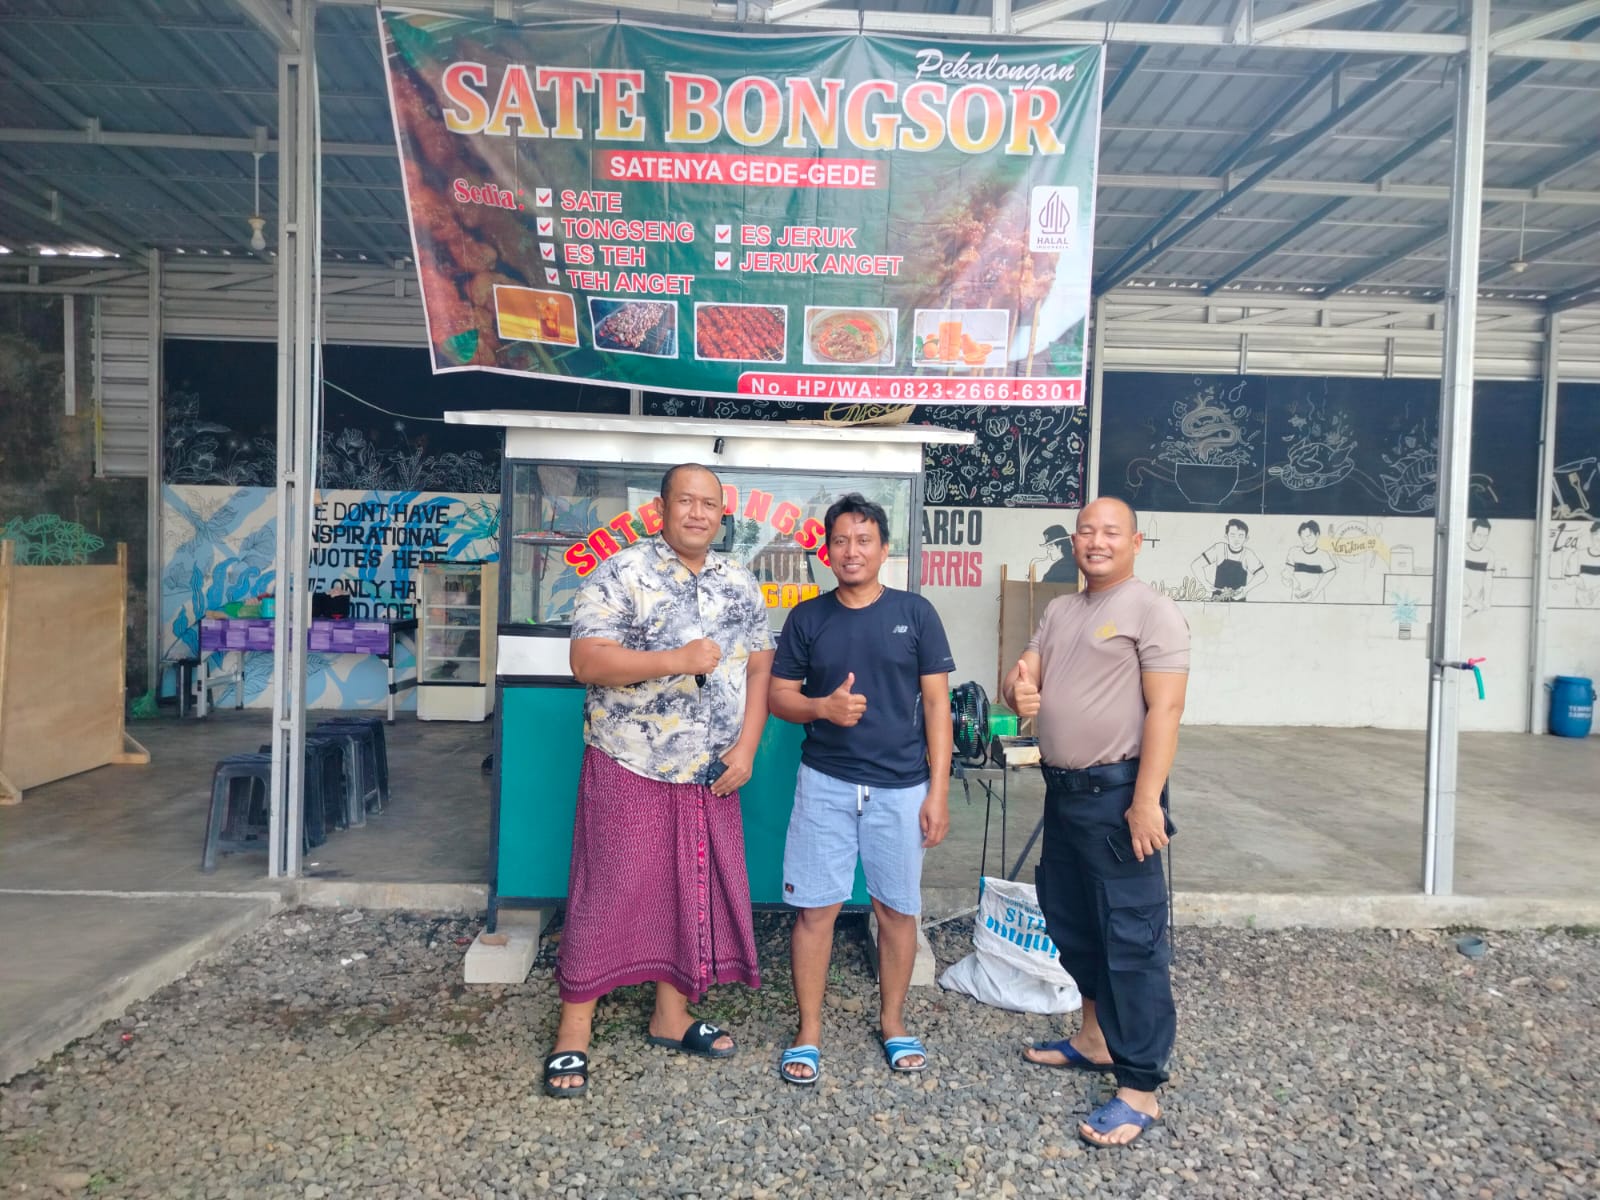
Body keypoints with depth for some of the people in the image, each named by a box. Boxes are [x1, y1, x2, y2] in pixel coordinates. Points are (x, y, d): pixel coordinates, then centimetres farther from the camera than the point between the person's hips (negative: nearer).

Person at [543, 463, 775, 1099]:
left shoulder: (741, 585, 7)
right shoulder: (621, 574, -9)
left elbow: (759, 669, 8)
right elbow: (587, 661, -17)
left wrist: (746, 747, -3)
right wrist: (677, 660, -25)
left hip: (711, 776, 5)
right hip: (630, 768, -5)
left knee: (694, 893, 13)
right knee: (609, 894, 2)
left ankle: (672, 1017, 31)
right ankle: (573, 1030, 18)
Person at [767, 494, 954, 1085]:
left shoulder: (914, 613, 0)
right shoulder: (807, 618, 3)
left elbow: (936, 703, 0)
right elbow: (778, 696, 5)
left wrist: (938, 789, -5)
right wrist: (823, 707, -17)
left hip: (901, 787, 0)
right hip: (825, 784, 1)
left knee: (898, 909, 10)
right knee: (815, 908, 3)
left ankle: (892, 1021, 30)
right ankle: (808, 1032, 19)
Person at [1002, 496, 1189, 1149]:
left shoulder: (1152, 611, -9)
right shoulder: (1059, 611, 13)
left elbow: (1164, 708, -16)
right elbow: (1022, 678, 11)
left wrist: (1146, 799, -22)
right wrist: (1018, 689, -14)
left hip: (1117, 793, -8)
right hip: (1062, 789, 8)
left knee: (1131, 934, -2)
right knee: (1068, 917, 19)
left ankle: (1140, 1089, 7)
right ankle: (1096, 1036, 38)